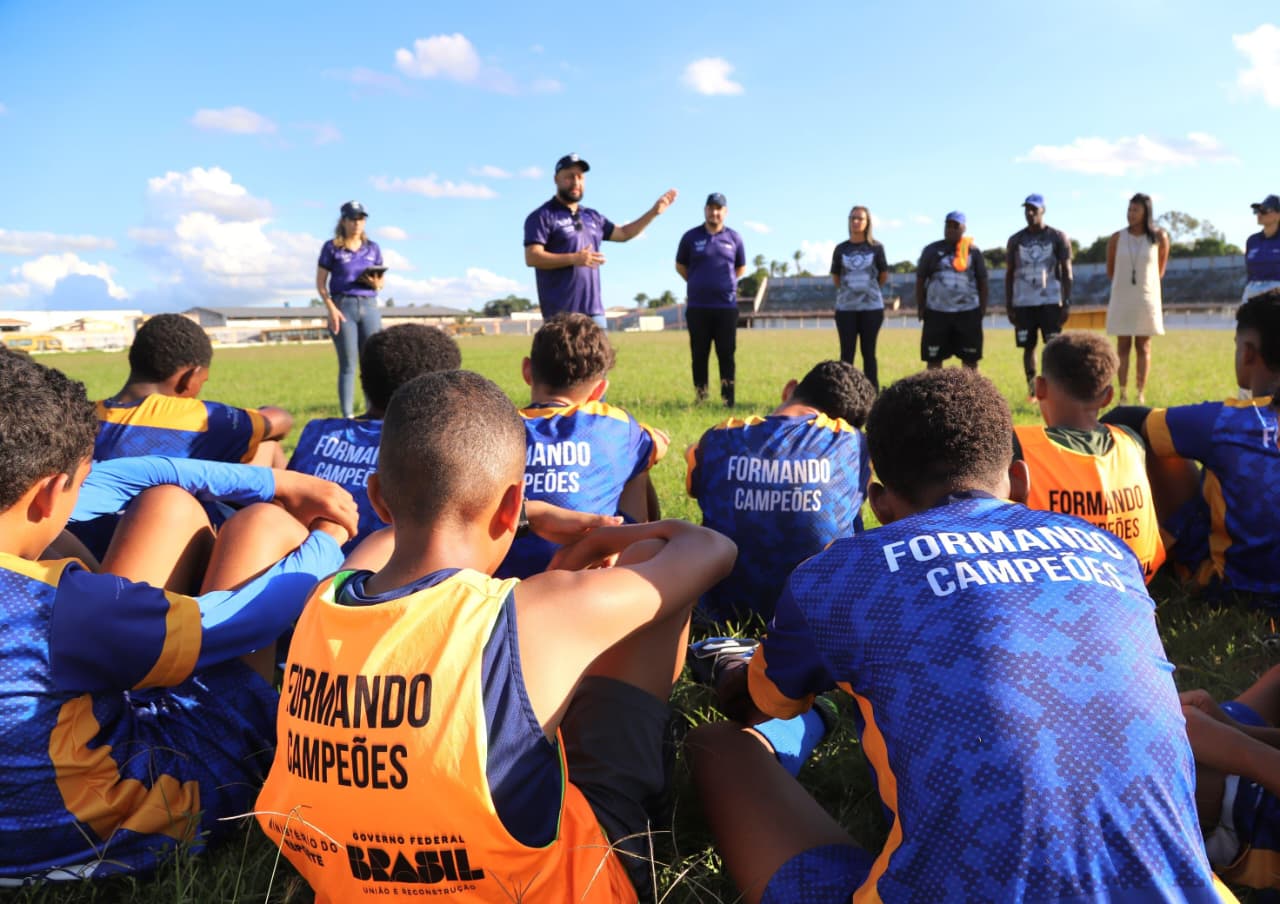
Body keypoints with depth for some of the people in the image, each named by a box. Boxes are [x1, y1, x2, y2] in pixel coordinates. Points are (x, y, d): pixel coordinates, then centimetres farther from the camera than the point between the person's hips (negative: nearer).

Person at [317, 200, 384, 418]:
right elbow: (320, 282, 2)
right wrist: (331, 308, -10)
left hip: (369, 306, 3)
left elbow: (381, 282, 16)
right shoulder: (332, 247, 3)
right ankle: (348, 416, 2)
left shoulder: (373, 248, 13)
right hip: (343, 306, -3)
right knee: (348, 364, -2)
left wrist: (375, 283, -7)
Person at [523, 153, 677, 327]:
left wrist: (653, 212, 20)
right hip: (561, 313, -8)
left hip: (594, 310, 8)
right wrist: (573, 258, -24)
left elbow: (623, 233, 30)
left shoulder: (592, 216, 19)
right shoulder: (542, 216, -3)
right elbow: (532, 257, -13)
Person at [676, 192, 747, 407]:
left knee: (726, 356, 1)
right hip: (697, 307, 0)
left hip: (727, 307, 0)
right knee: (699, 355, 4)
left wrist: (726, 283, 12)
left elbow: (741, 267, 19)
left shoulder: (734, 238, 6)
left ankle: (728, 400, 5)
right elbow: (680, 266, 15)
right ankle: (700, 399, 11)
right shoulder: (691, 237, 3)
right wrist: (698, 284, 11)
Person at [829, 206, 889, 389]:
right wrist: (849, 290, 12)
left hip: (872, 307, -1)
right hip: (845, 308, 1)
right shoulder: (841, 249, 5)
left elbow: (884, 276, 10)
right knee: (846, 353, 1)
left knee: (868, 352, 3)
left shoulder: (876, 248, 1)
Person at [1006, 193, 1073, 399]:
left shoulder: (1058, 237, 2)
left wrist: (1066, 303, -7)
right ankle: (1032, 389, 10)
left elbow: (1066, 271, 1)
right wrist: (1008, 305, 4)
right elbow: (1009, 274, 10)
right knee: (1028, 346, 3)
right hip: (1023, 303, 2)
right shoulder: (1016, 240, 8)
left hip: (1050, 301, -2)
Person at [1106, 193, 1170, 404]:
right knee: (1123, 346, 1)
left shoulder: (1159, 237, -2)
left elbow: (1160, 270, 11)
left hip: (1147, 298, 0)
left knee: (1143, 347, 4)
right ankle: (1123, 395, 4)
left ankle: (1141, 395, 7)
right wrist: (1124, 282, 12)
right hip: (1121, 298, 1)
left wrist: (1146, 282, 13)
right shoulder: (1117, 238, -1)